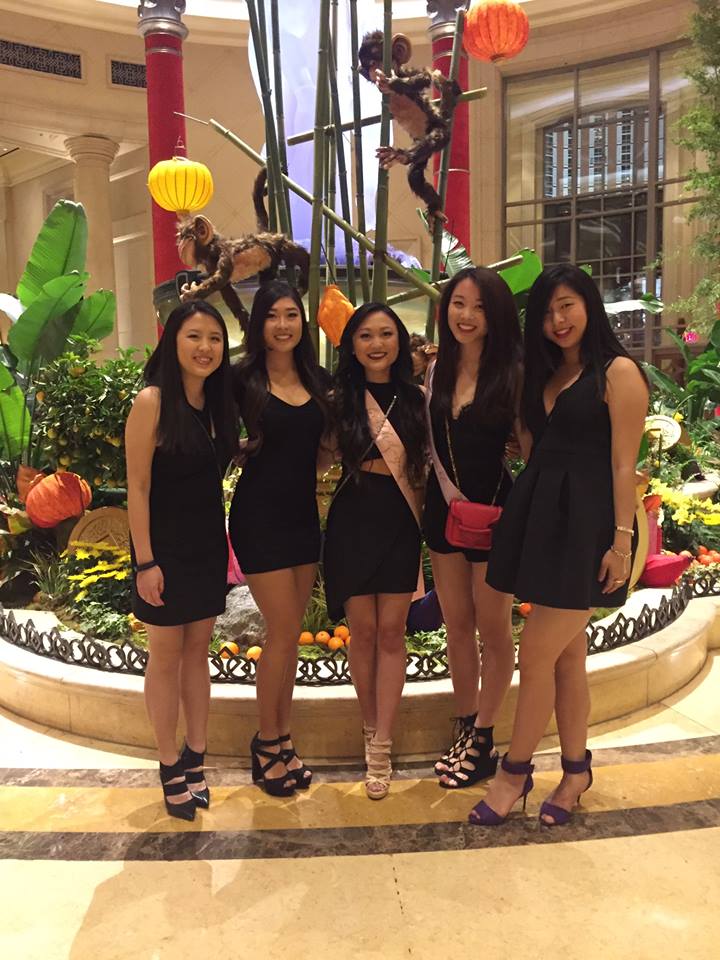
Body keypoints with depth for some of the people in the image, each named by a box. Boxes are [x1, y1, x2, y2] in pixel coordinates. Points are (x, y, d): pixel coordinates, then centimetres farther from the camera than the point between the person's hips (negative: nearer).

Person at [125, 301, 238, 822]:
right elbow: (138, 487, -15)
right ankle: (171, 765, 21)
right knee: (167, 655, 6)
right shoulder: (153, 401, -14)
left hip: (208, 543, 6)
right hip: (165, 546, -6)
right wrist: (145, 562, -17)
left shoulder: (217, 402, 5)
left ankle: (195, 757, 26)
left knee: (198, 650, 13)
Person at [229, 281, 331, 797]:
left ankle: (282, 737, 25)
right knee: (283, 631, -2)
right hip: (260, 516, -5)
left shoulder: (318, 380, 7)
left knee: (289, 633, 11)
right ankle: (268, 741, 17)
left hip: (304, 514, 5)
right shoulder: (243, 379, -7)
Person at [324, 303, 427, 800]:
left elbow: (427, 464, 7)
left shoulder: (417, 398, 3)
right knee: (363, 631, 6)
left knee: (391, 632, 3)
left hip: (401, 522, 1)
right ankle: (372, 731, 25)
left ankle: (381, 746, 11)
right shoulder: (339, 400, 0)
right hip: (353, 521, 0)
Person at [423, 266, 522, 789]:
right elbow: (428, 442, 9)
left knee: (492, 629, 8)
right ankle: (465, 731, 30)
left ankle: (483, 740, 24)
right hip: (443, 509, 5)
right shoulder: (436, 371, 4)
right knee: (457, 626, 14)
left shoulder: (513, 374, -10)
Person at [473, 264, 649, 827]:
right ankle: (576, 769, 29)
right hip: (541, 516, 7)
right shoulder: (545, 375, 16)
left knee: (536, 653, -4)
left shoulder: (618, 372, -6)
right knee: (567, 654, 14)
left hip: (586, 523, -7)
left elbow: (623, 464, -11)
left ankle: (515, 771, 15)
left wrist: (622, 539, -14)